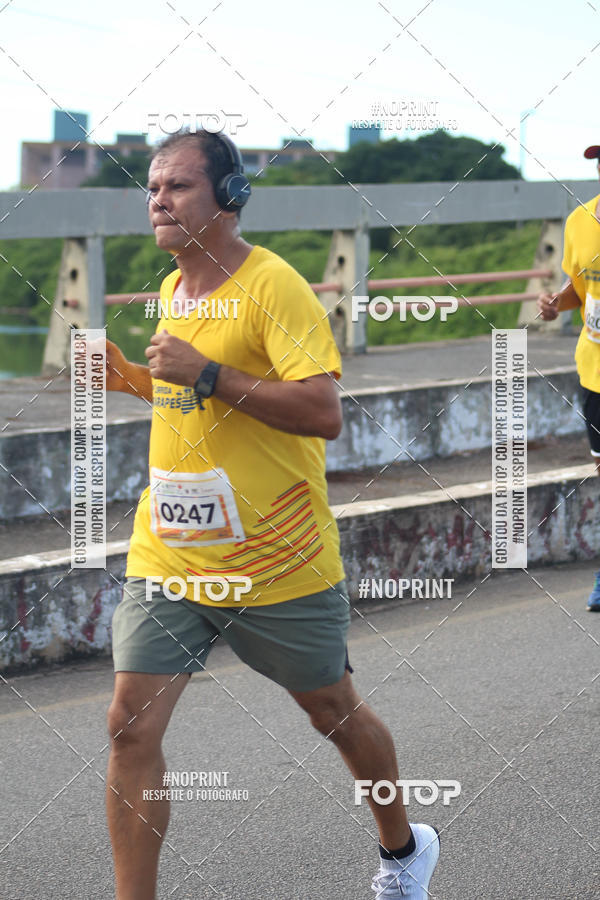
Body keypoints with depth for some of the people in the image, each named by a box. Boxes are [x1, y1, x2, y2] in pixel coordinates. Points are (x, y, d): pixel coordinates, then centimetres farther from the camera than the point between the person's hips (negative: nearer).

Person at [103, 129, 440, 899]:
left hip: (277, 566, -5)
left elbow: (323, 411, -25)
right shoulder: (172, 291, 8)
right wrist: (131, 378, 7)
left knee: (333, 712, 16)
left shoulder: (273, 286, -15)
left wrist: (207, 374, -28)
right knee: (130, 725, -9)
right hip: (167, 560, 5)